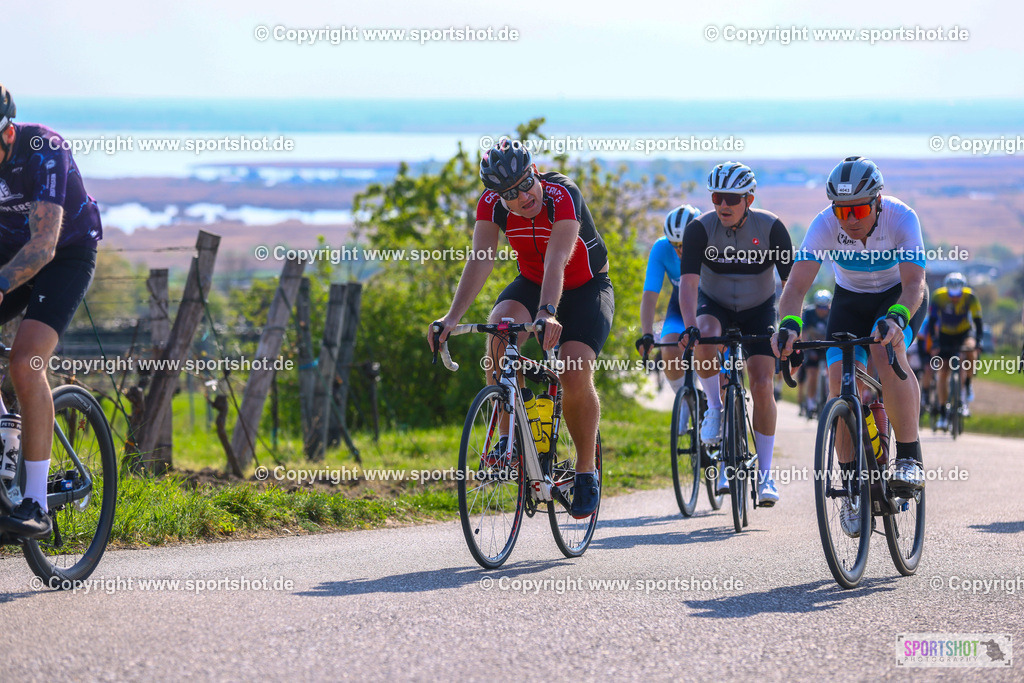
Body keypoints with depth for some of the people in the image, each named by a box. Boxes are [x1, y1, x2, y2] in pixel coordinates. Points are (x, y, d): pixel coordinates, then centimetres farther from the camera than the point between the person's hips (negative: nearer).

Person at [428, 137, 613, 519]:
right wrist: (452, 318, -42)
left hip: (587, 289, -3)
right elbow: (480, 261, -28)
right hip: (532, 284, 3)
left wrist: (548, 313, -59)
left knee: (575, 375, -24)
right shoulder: (492, 203, -18)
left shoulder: (562, 195, -31)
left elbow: (556, 261, -44)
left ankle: (586, 472, -2)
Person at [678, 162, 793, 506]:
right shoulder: (700, 229, -22)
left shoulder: (771, 228, -22)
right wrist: (689, 326, -46)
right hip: (715, 305, 0)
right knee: (705, 338, -36)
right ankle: (714, 408, -12)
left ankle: (765, 473, -2)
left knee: (762, 386, -13)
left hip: (759, 310, 0)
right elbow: (688, 282, -30)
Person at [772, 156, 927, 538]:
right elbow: (796, 284, -31)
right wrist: (789, 324, -51)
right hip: (851, 299, 3)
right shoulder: (824, 226, -26)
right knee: (840, 377, -18)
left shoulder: (901, 219, -31)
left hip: (900, 297, -3)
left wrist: (896, 319, -60)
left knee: (885, 349, -34)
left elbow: (914, 283, -40)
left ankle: (910, 458, -25)